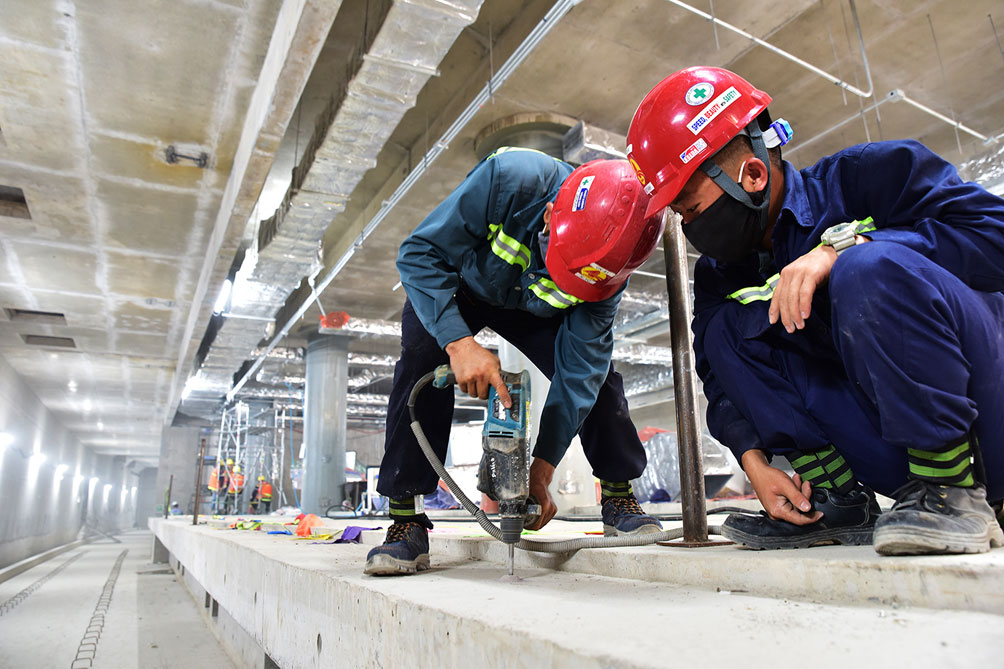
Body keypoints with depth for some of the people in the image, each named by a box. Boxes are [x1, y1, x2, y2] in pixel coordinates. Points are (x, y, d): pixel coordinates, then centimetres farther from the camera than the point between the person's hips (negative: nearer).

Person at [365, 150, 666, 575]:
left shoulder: (606, 265, -30)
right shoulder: (508, 179, -41)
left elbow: (577, 370, -27)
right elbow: (419, 254, -35)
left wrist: (540, 472, -28)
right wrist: (459, 342, -48)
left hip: (529, 309, 2)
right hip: (455, 287, -1)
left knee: (594, 368, -15)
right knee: (421, 357, -27)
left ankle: (619, 497, 4)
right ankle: (405, 519, -18)